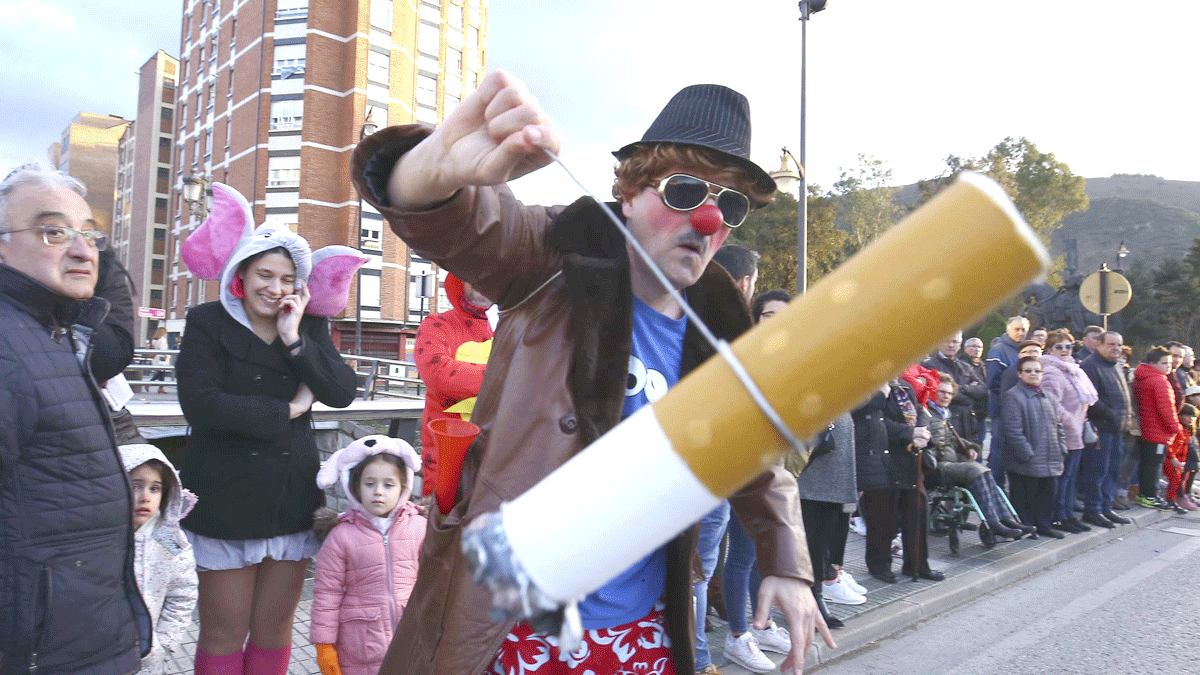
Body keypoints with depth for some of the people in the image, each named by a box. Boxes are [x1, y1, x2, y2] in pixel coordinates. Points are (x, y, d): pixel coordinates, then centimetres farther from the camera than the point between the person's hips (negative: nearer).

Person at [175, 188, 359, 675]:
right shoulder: (208, 323, -3)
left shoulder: (310, 327, 6)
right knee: (224, 635, 5)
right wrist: (286, 411, -10)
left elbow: (342, 393, -7)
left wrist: (294, 339, -15)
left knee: (274, 630, 13)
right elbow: (200, 404, -17)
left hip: (293, 494, 3)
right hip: (227, 497, -3)